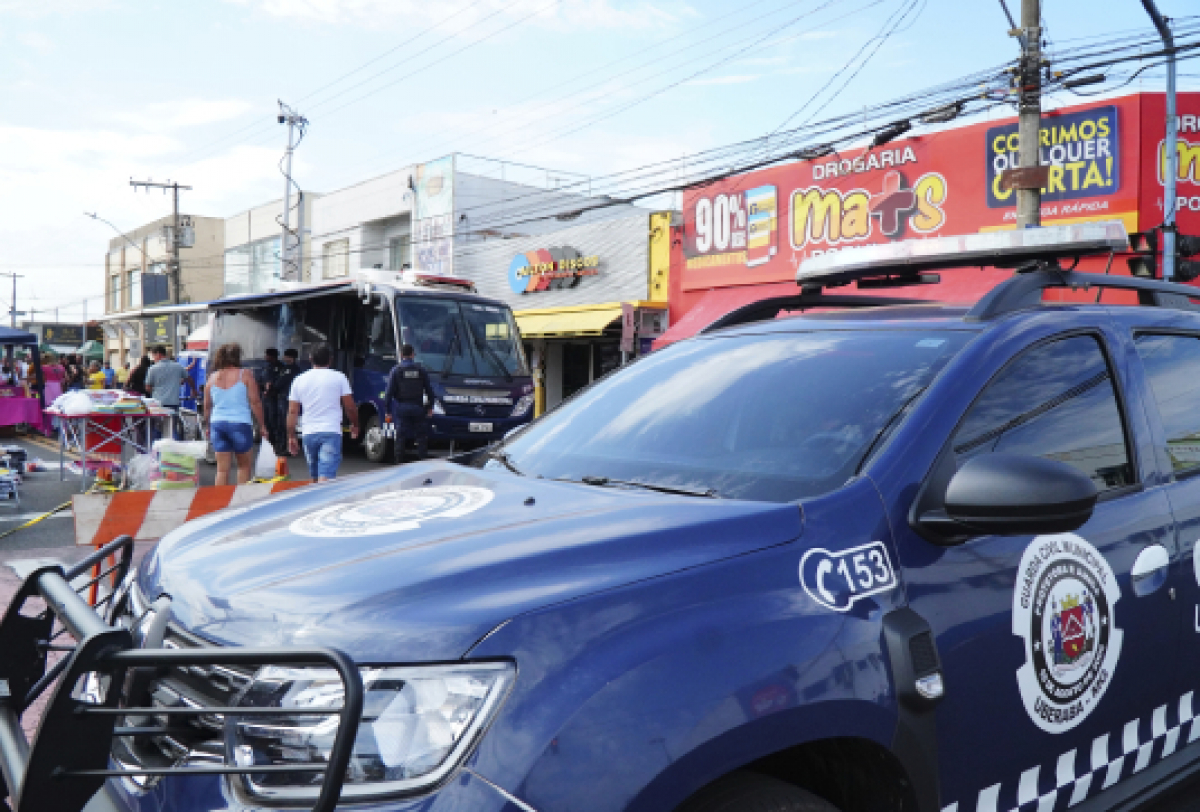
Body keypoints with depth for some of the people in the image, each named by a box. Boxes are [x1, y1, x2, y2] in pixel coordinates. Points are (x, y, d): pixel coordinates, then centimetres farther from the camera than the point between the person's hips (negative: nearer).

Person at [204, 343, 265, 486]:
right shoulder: (245, 375, -3)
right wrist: (261, 425, -1)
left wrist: (208, 426, 24)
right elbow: (255, 402, -7)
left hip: (217, 424, 3)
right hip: (240, 423, -3)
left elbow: (207, 406, 13)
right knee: (244, 465, 12)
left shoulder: (212, 377, 8)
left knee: (222, 469, 5)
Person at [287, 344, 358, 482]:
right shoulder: (338, 377, 0)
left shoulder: (299, 380, 8)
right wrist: (355, 425, 18)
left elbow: (292, 412, 7)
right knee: (325, 477, -12)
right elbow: (350, 407, 1)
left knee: (314, 477, 18)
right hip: (331, 432, -4)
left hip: (309, 434, 4)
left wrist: (291, 436, 12)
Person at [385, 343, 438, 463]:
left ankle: (400, 463, 3)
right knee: (421, 437, 6)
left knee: (400, 438, 3)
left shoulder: (396, 370, -1)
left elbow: (389, 392, -3)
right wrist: (430, 407, 14)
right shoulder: (421, 370, 5)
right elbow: (429, 390, 7)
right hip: (418, 407, 1)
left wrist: (388, 410, 2)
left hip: (401, 408, -1)